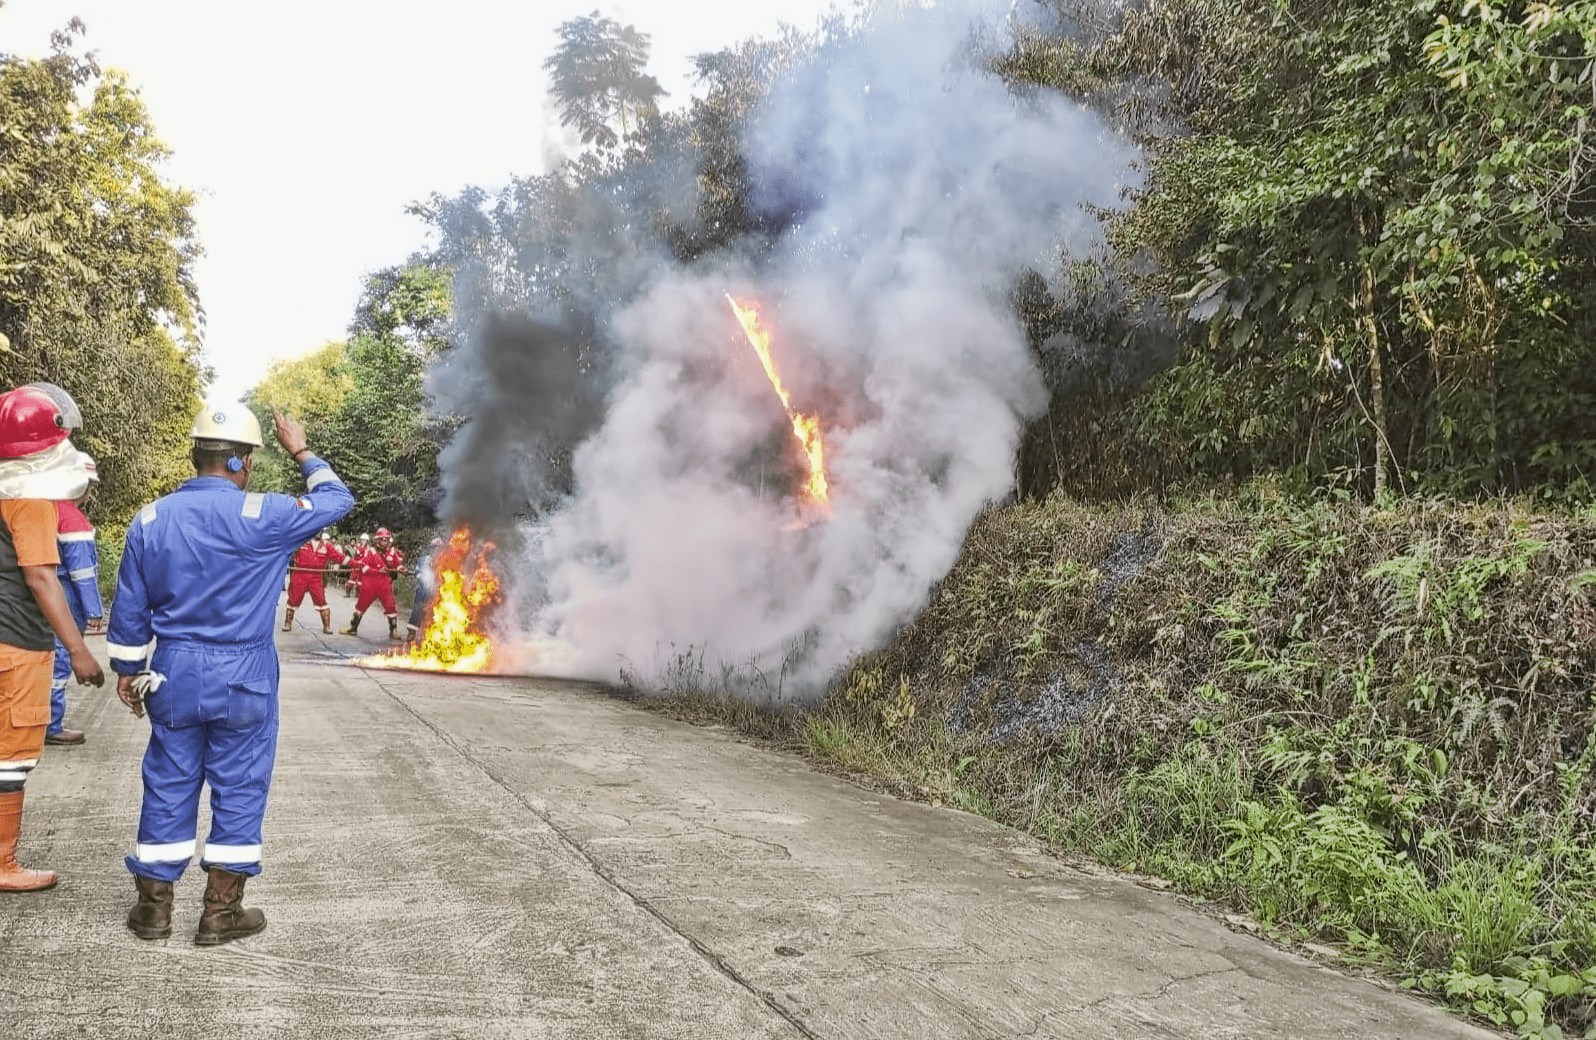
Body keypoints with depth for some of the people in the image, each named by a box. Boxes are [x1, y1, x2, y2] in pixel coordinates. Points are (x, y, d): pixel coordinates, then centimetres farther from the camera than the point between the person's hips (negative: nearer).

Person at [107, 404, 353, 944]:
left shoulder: (150, 520, 1)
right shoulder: (262, 518, -14)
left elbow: (129, 606, 7)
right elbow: (337, 500, 0)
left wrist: (127, 669, 18)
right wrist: (302, 452, 12)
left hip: (173, 675, 4)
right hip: (244, 677, -4)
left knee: (168, 786, 13)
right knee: (238, 788, 7)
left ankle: (153, 905, 22)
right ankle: (221, 910, 13)